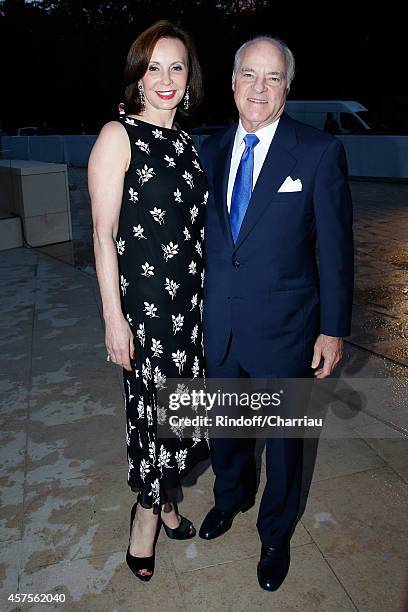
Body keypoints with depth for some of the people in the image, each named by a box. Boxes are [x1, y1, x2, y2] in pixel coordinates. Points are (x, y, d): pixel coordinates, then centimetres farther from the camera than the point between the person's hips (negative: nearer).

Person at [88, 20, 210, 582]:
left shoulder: (185, 142, 11)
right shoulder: (119, 136, -8)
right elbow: (103, 234, -12)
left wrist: (207, 293, 14)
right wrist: (113, 318, -14)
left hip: (191, 296, 6)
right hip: (142, 298, -6)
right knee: (151, 403, 6)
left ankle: (164, 498, 38)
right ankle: (149, 510, 31)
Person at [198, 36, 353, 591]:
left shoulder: (320, 152, -10)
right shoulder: (211, 150, 4)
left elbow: (336, 249, -9)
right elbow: (203, 232, 10)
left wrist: (333, 329, -8)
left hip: (283, 333, -4)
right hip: (219, 327, 4)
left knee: (283, 440, 16)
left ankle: (276, 534, 44)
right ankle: (231, 497, 55)